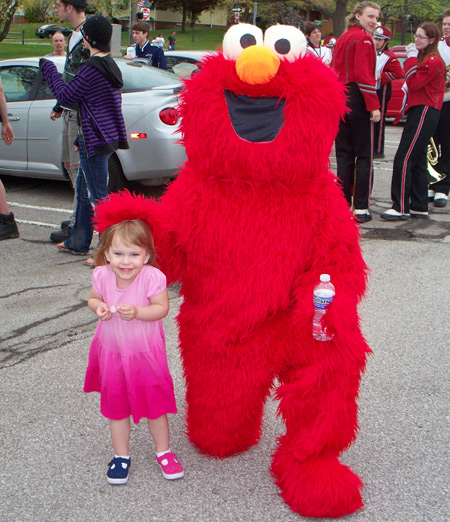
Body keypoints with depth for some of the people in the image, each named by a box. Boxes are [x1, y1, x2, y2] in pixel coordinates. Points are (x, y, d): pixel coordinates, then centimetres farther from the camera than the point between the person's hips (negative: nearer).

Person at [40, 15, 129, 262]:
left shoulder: (91, 67, -18)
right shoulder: (110, 65, 13)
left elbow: (65, 96, -11)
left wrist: (48, 68, 3)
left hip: (95, 140, -10)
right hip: (108, 137, 10)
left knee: (98, 196, -5)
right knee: (83, 189, 20)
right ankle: (77, 242, 31)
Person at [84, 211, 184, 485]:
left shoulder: (152, 277, -23)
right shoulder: (102, 275, -14)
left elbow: (162, 308, -18)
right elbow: (93, 298, 4)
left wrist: (137, 312, -34)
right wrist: (99, 308, -18)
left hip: (146, 352, -2)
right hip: (112, 351, 3)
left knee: (155, 403, 10)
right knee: (116, 405, 14)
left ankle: (164, 451, 32)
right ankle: (121, 455, 34)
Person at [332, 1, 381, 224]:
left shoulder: (342, 38, 17)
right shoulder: (363, 39, -9)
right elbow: (364, 74, -18)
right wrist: (373, 105, -18)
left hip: (339, 99, 8)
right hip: (358, 99, -8)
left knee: (344, 153, 10)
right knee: (364, 155, -2)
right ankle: (361, 209, -3)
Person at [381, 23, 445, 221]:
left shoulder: (433, 61, -12)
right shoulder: (424, 58, 19)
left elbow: (413, 84, -17)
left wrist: (411, 58, -12)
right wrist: (412, 58, 9)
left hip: (423, 113, -11)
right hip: (419, 111, 11)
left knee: (403, 159, -13)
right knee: (417, 161, 12)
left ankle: (401, 207, -12)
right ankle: (419, 207, 17)